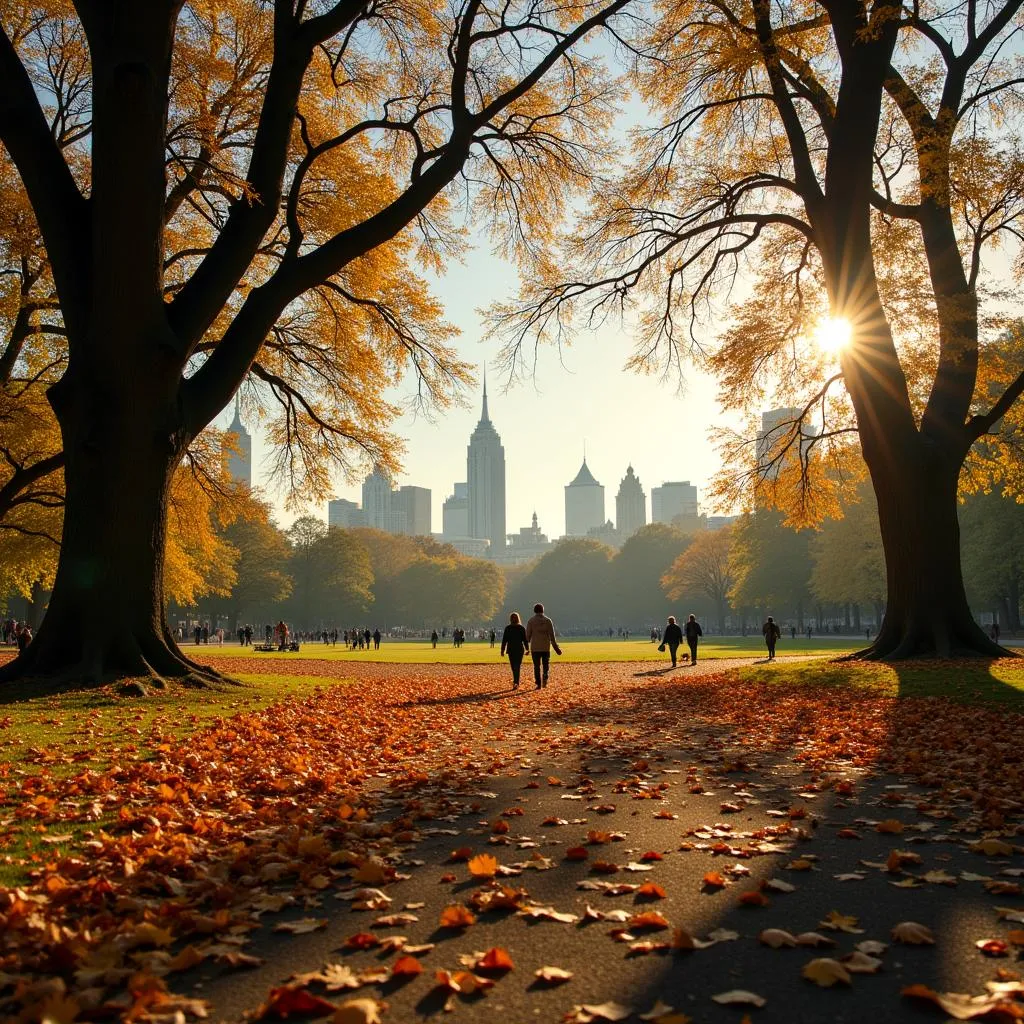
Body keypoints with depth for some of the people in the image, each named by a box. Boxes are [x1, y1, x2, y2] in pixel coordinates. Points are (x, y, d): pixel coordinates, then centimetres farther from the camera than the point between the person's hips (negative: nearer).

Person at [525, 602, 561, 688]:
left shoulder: (531, 621, 0)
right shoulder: (548, 620, 1)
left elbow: (528, 635, 0)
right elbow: (552, 635, -1)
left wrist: (526, 644, 17)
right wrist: (555, 646, 6)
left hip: (535, 647, -1)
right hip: (546, 647, 1)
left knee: (536, 666, 6)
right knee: (546, 664, 11)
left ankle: (538, 684, 4)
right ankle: (545, 677, -14)